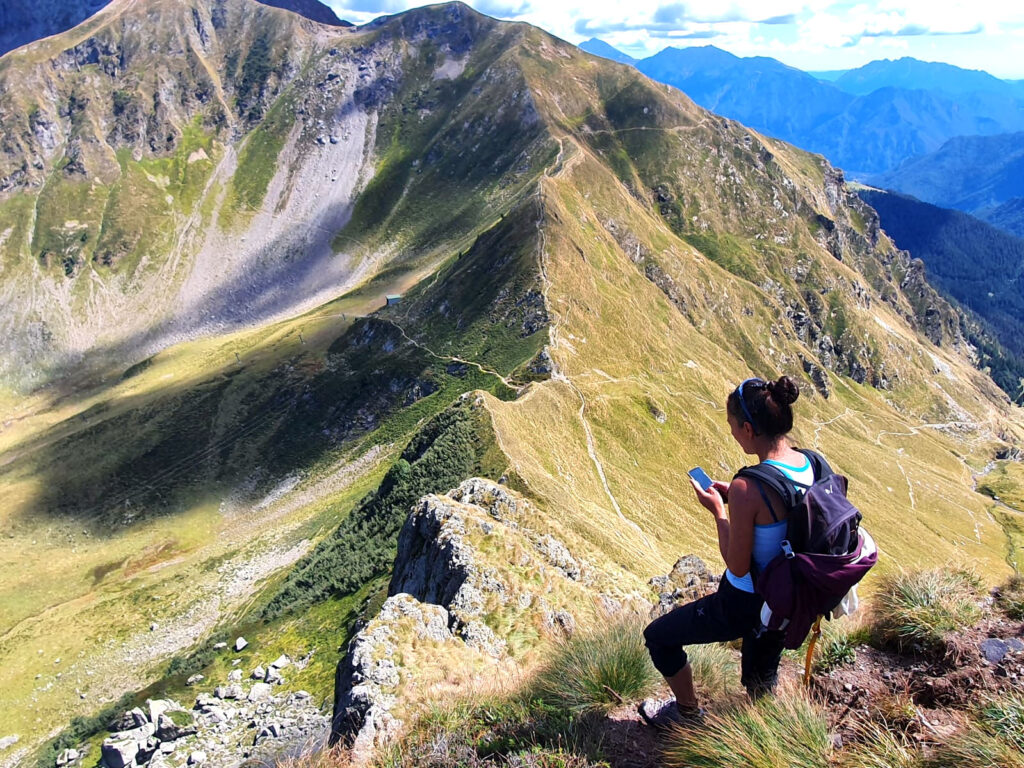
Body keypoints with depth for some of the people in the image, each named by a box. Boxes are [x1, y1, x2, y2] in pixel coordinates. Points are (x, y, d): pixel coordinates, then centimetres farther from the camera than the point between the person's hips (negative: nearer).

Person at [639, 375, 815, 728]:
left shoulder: (747, 489, -32)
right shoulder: (809, 464, -9)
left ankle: (688, 712, 37)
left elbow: (738, 566, -23)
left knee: (657, 636, 17)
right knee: (761, 683, 32)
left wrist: (718, 511, -13)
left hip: (744, 605, -7)